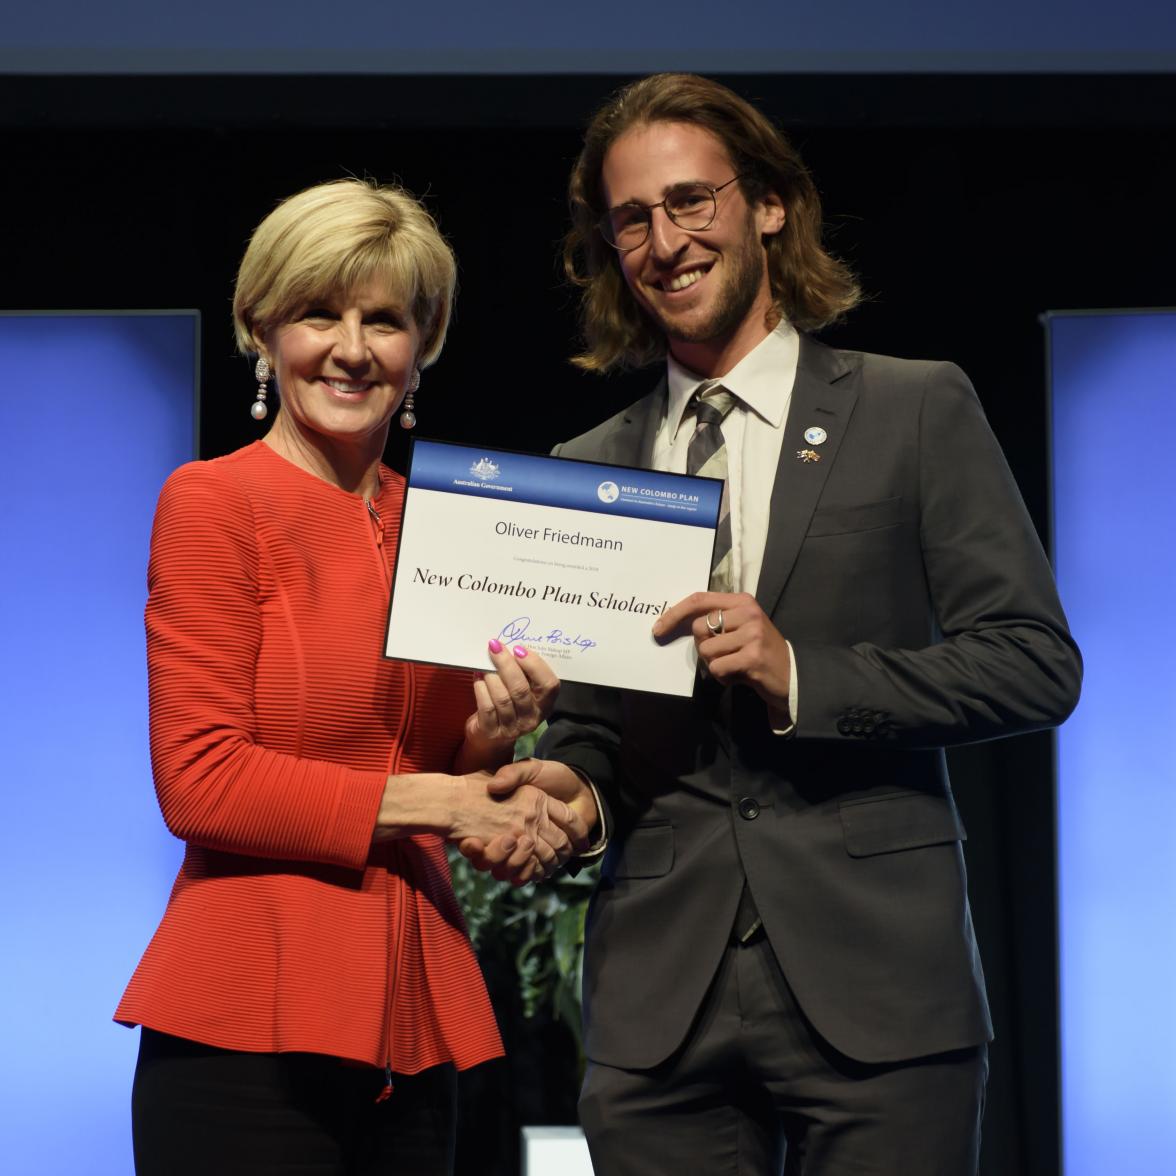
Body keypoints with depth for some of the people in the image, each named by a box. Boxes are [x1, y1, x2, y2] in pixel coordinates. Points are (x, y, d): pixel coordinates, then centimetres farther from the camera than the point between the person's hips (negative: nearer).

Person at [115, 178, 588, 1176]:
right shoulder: (213, 503, -4)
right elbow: (199, 782, -11)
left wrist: (490, 740, -3)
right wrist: (432, 799, -11)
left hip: (412, 1026, 6)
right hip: (251, 1024, -6)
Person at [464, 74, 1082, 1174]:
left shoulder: (918, 410, 5)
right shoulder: (588, 468, 15)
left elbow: (1037, 662, -2)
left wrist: (801, 673, -13)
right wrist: (569, 785, -4)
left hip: (872, 990, -3)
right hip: (659, 1004, 3)